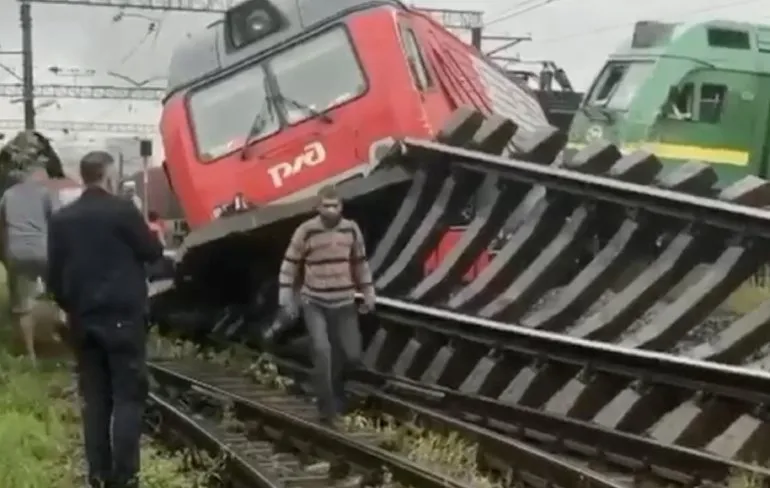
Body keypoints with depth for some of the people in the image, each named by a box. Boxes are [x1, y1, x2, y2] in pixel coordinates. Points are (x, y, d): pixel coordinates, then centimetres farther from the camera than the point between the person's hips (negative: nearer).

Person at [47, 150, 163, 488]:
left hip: (83, 320, 5)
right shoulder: (122, 210, -9)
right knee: (128, 397, -2)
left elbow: (54, 275, 9)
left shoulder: (62, 219, 6)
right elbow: (152, 253, 0)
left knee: (94, 399, 10)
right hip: (123, 317, -5)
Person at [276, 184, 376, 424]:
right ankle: (327, 408, -7)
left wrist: (368, 293, 12)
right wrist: (287, 299, -7)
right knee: (322, 351, -18)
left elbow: (360, 263, 12)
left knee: (352, 355, 4)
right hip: (314, 303, -3)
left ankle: (335, 383, 38)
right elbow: (290, 265, -4)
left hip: (344, 303, 4)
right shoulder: (305, 231, -11)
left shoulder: (351, 229, 0)